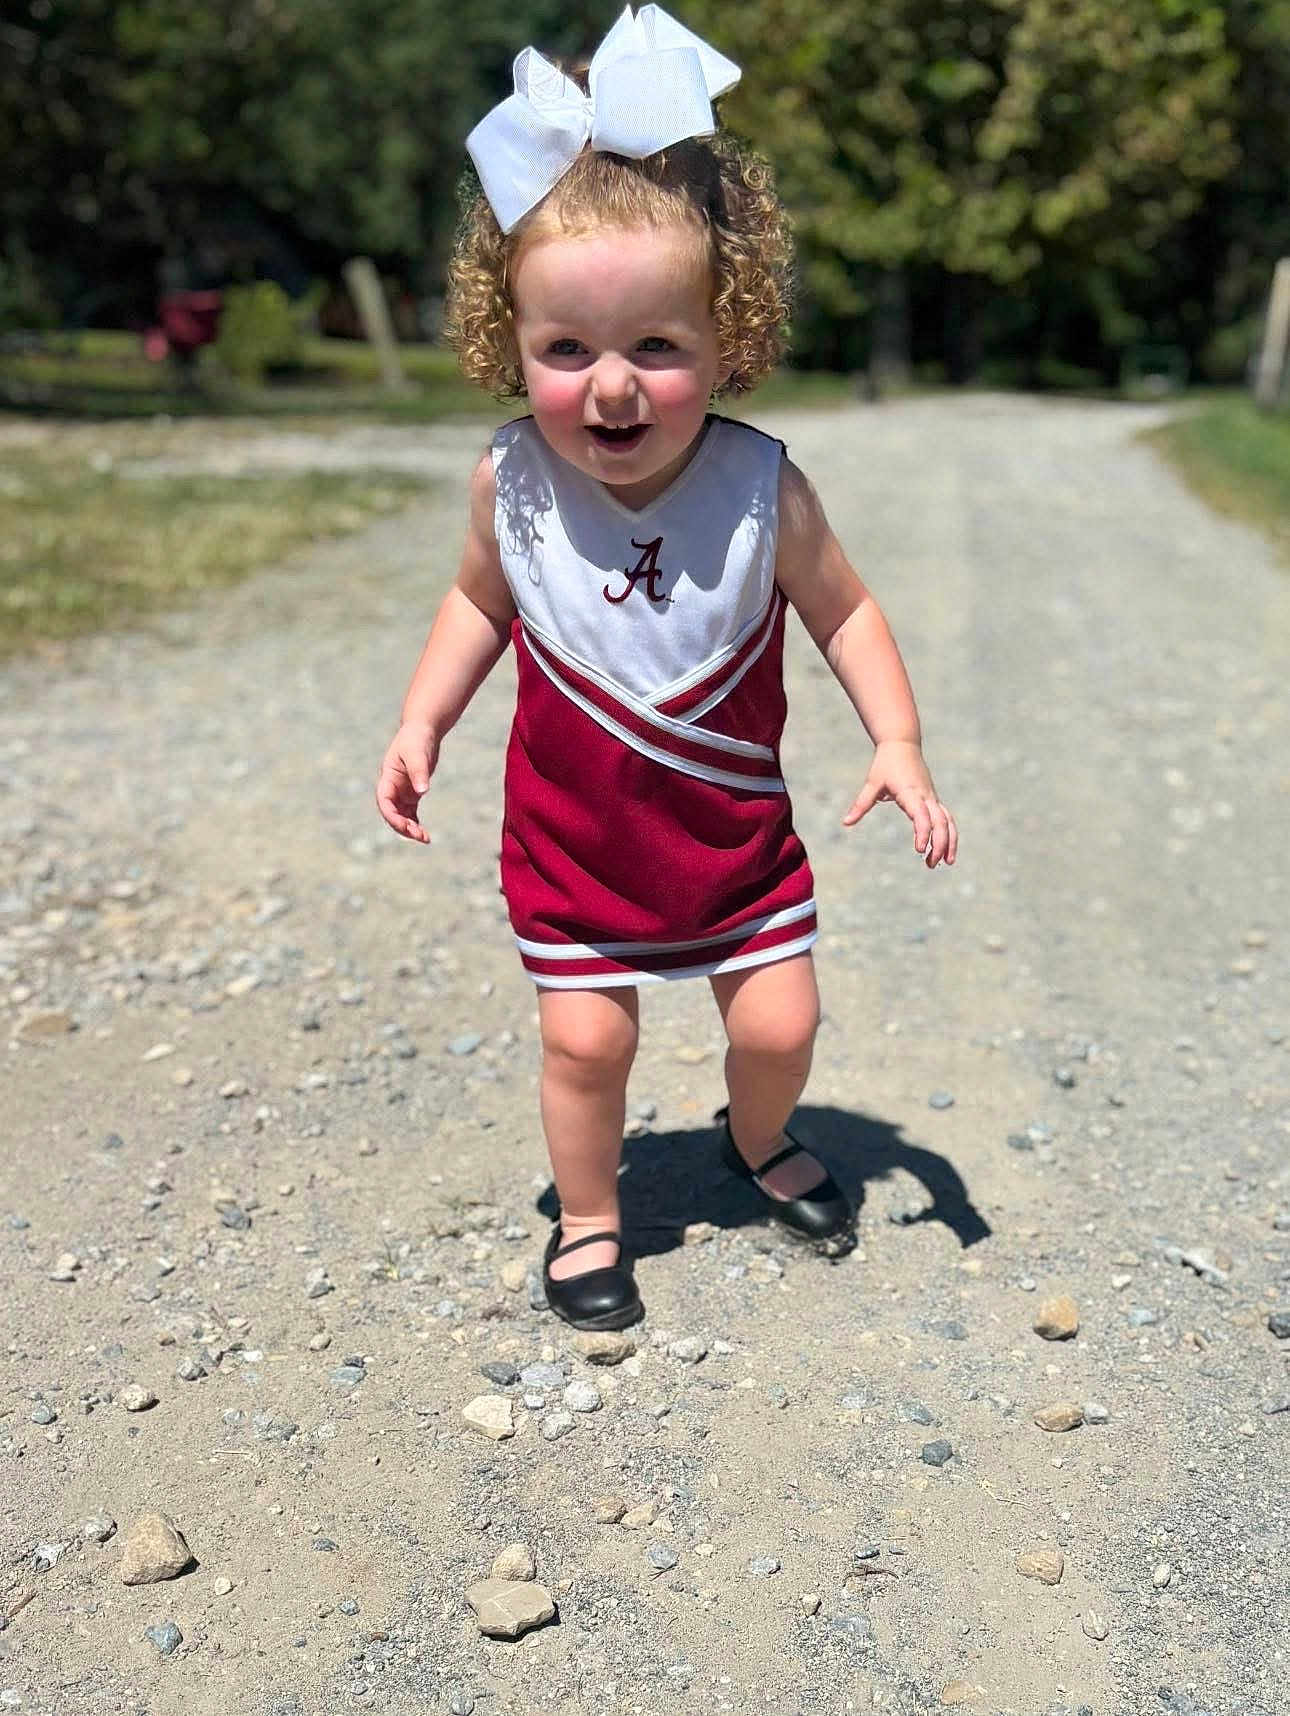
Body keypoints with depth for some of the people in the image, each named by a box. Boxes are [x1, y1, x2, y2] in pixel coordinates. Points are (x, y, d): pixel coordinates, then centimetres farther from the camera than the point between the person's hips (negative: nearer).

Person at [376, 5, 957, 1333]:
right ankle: (587, 1216, 30)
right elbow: (483, 603, 5)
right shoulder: (511, 484, -15)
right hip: (571, 832, 0)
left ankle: (760, 1144, 43)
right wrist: (420, 724, -3)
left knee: (777, 1022, 7)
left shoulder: (761, 492, -19)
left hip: (732, 824, 0)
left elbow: (841, 611, -4)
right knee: (583, 1035, 2)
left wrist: (897, 743, -15)